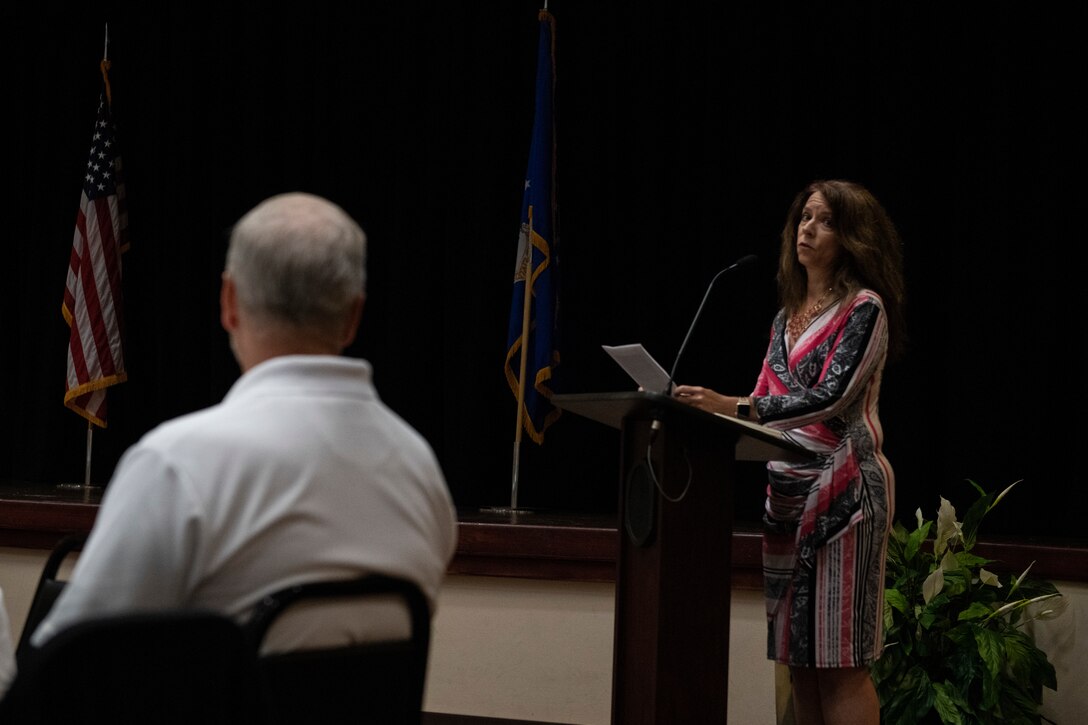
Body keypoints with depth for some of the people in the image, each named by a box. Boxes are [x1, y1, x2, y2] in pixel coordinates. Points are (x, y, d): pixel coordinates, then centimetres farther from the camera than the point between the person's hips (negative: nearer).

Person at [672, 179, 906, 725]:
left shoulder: (864, 309, -5)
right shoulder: (787, 317, 18)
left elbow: (831, 397, -18)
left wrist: (733, 407, -27)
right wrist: (707, 406, 3)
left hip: (841, 489, -7)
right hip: (786, 489, 7)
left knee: (840, 662, -9)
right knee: (799, 658, 5)